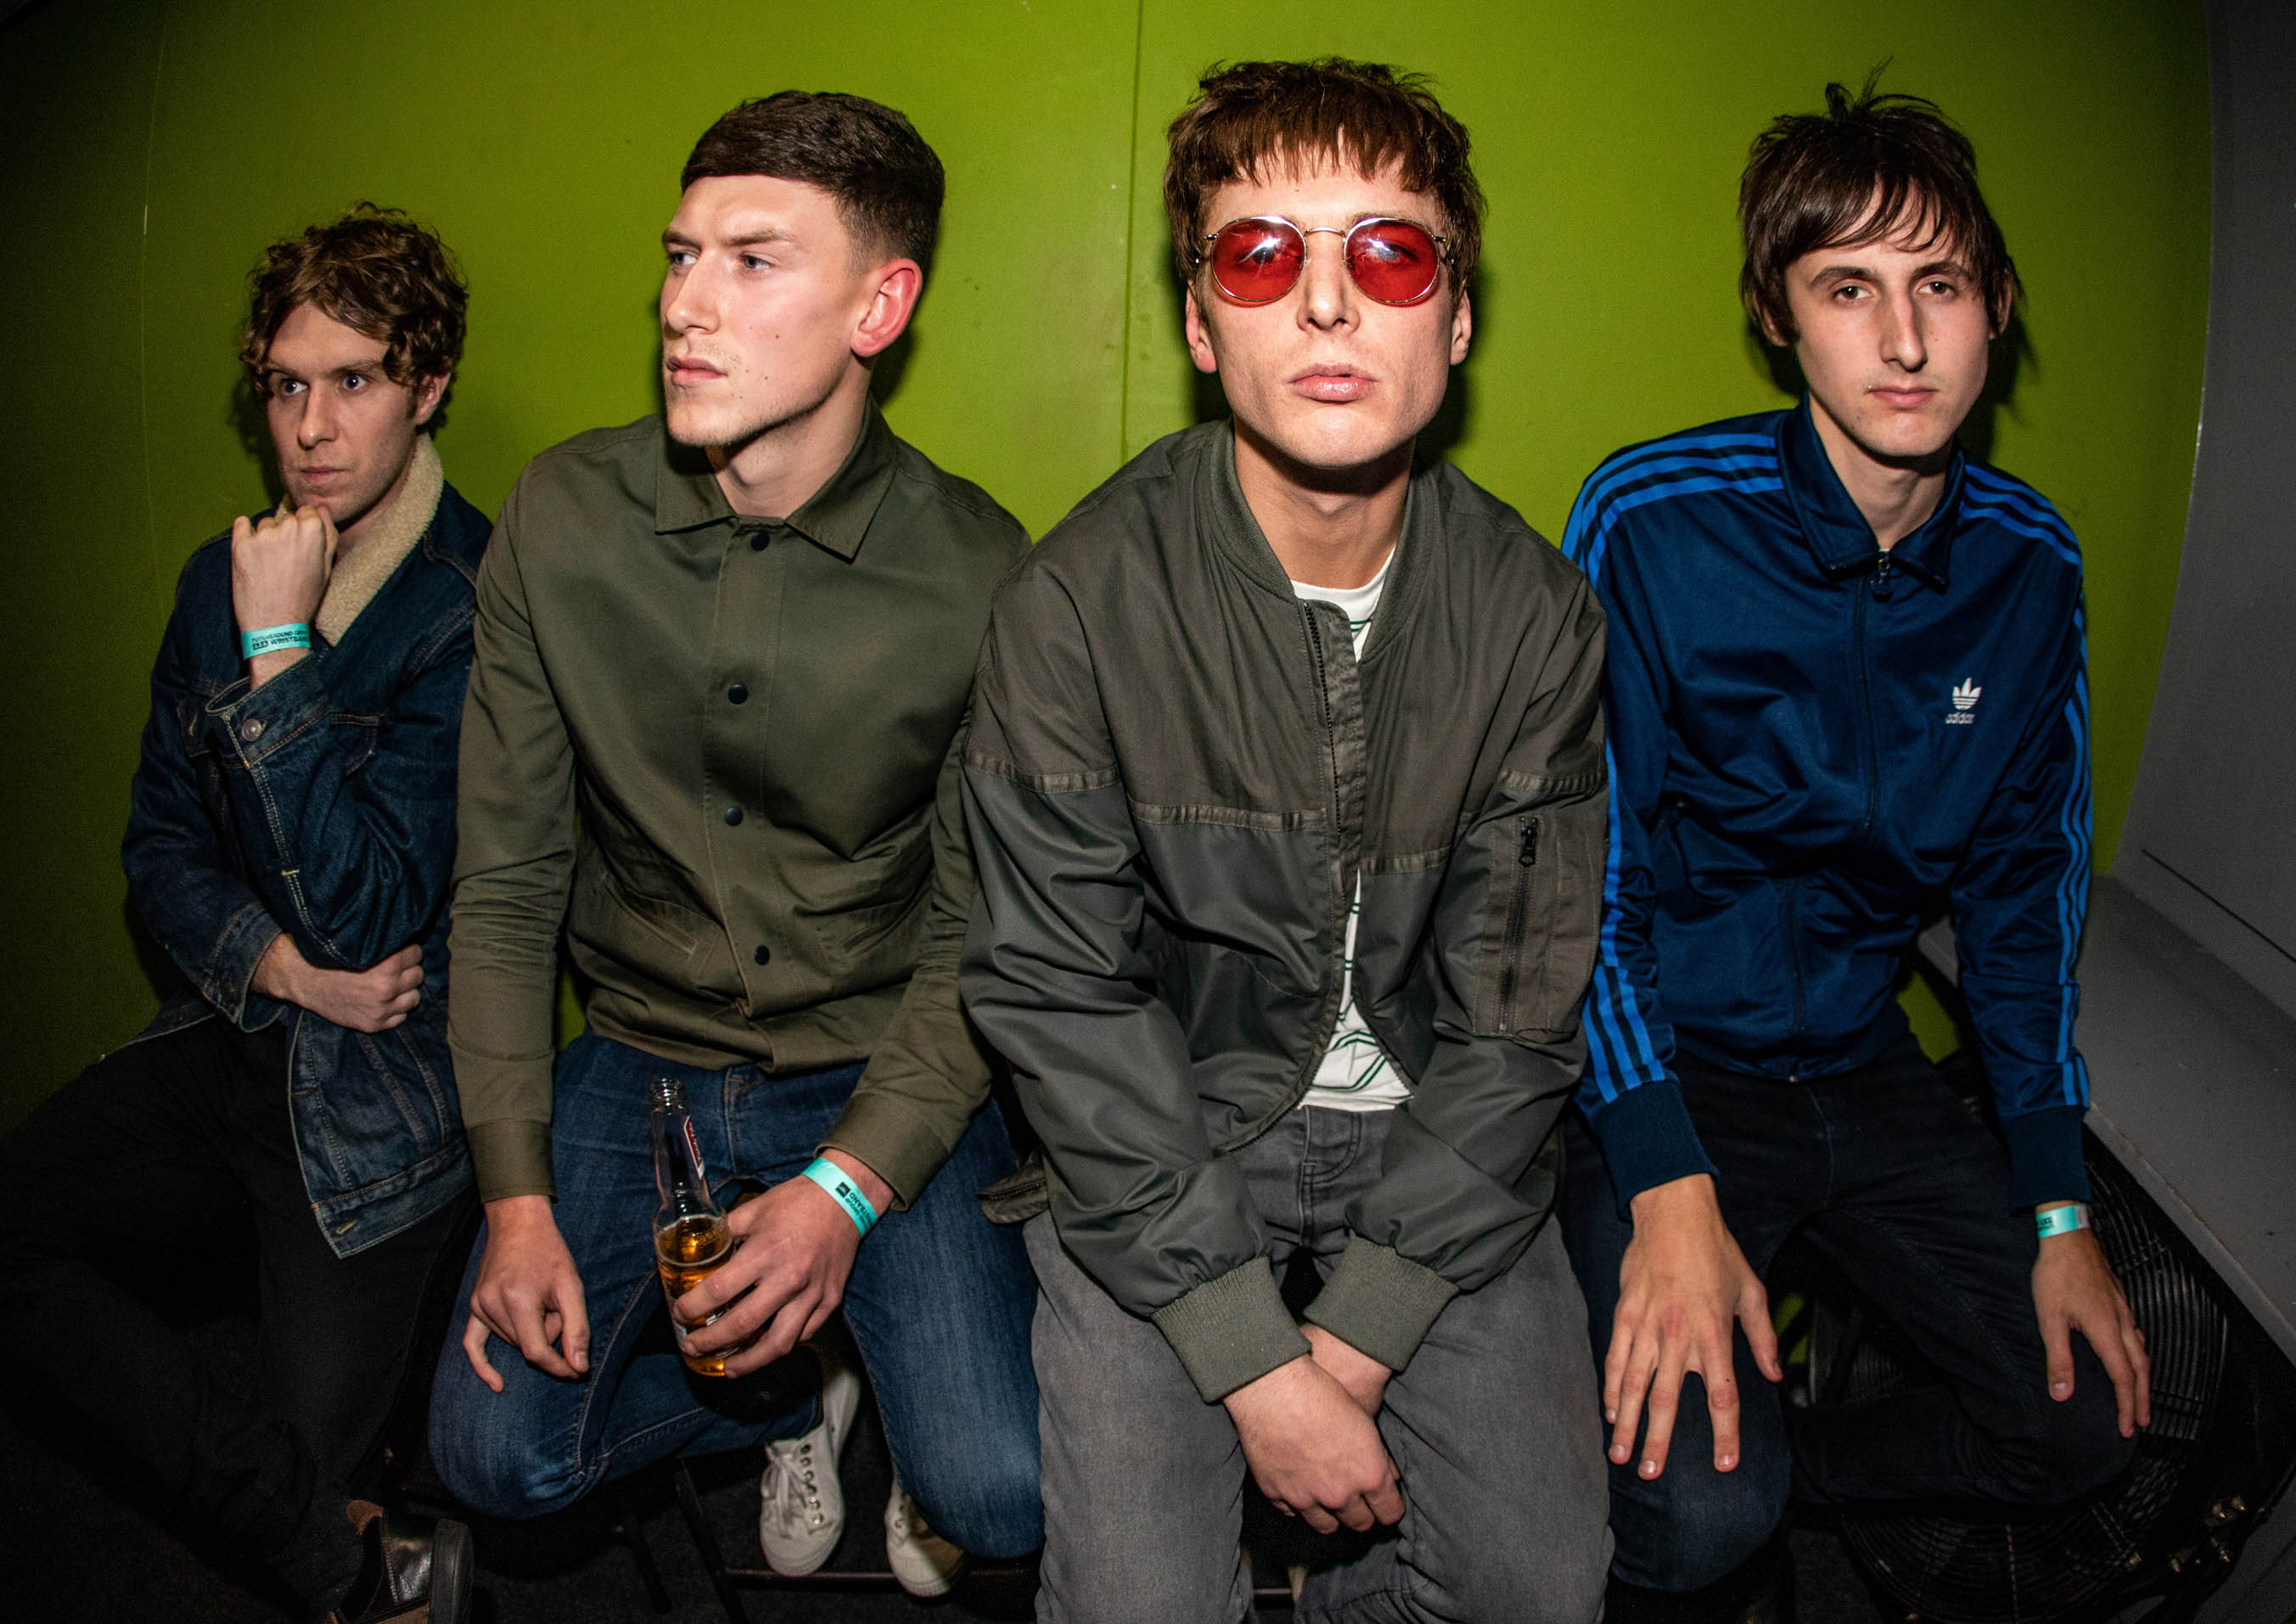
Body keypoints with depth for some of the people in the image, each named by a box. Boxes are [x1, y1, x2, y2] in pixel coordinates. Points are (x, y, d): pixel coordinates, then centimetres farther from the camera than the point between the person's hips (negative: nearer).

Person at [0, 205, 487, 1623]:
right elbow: (160, 846, 11)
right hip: (232, 1042, 7)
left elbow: (366, 914, -21)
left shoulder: (483, 613, -16)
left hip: (383, 1095, -6)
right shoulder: (226, 579, 7)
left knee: (309, 1441, -11)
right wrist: (276, 965, -9)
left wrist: (280, 651, -24)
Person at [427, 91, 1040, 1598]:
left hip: (885, 1084, -2)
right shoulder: (563, 518, -6)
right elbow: (506, 879, -1)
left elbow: (980, 937, -9)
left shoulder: (977, 572, -14)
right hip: (644, 1063, 3)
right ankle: (789, 1397, 21)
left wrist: (847, 1188, -21)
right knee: (499, 1452, -9)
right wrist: (516, 1193, -7)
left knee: (1001, 1497, -17)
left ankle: (921, 1454, 22)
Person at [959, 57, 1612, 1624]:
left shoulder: (1538, 614, -7)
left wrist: (1358, 1345, -13)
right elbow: (1063, 1001, -14)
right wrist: (1258, 1366, -17)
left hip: (1432, 1133, 2)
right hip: (1162, 1138, -2)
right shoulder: (1080, 600, -14)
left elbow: (1518, 1012, -6)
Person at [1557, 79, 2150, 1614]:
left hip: (1861, 1057, 5)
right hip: (1664, 1053, -5)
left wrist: (2058, 1204, 4)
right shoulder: (1650, 519, -17)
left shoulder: (2029, 561, -2)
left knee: (2082, 1417, 4)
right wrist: (1667, 1183, -22)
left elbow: (2025, 882, 7)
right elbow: (1582, 870, -14)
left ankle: (1746, 1457, 20)